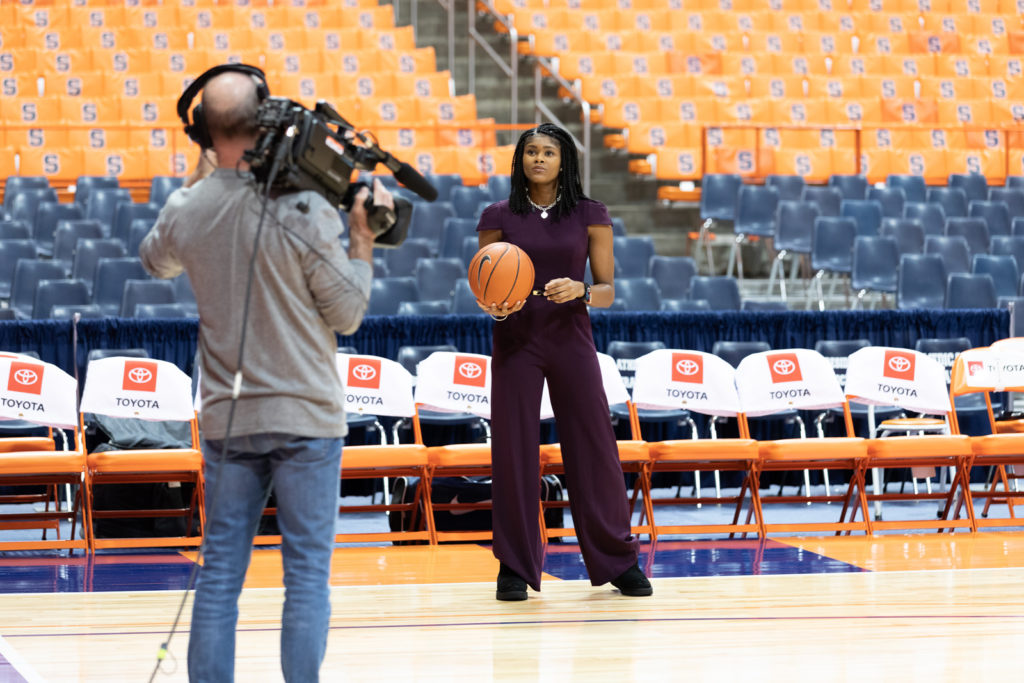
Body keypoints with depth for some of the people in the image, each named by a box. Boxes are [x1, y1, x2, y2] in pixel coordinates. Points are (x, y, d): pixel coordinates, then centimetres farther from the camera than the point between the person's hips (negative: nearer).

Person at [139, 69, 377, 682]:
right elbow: (347, 314, -7)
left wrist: (197, 182, 27)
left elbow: (156, 260, 21)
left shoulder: (188, 211, -3)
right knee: (308, 572, 2)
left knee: (220, 572, 9)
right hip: (307, 418, -3)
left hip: (227, 419, 3)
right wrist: (362, 240, 5)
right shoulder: (304, 211, -14)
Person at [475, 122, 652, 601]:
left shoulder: (589, 216, 3)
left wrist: (581, 291, -18)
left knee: (594, 448, 0)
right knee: (513, 450, -1)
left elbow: (608, 289, 4)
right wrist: (493, 307, -15)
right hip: (515, 341, 0)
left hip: (570, 339, 0)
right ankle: (515, 567, 8)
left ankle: (619, 561, 12)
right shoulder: (499, 217, 4)